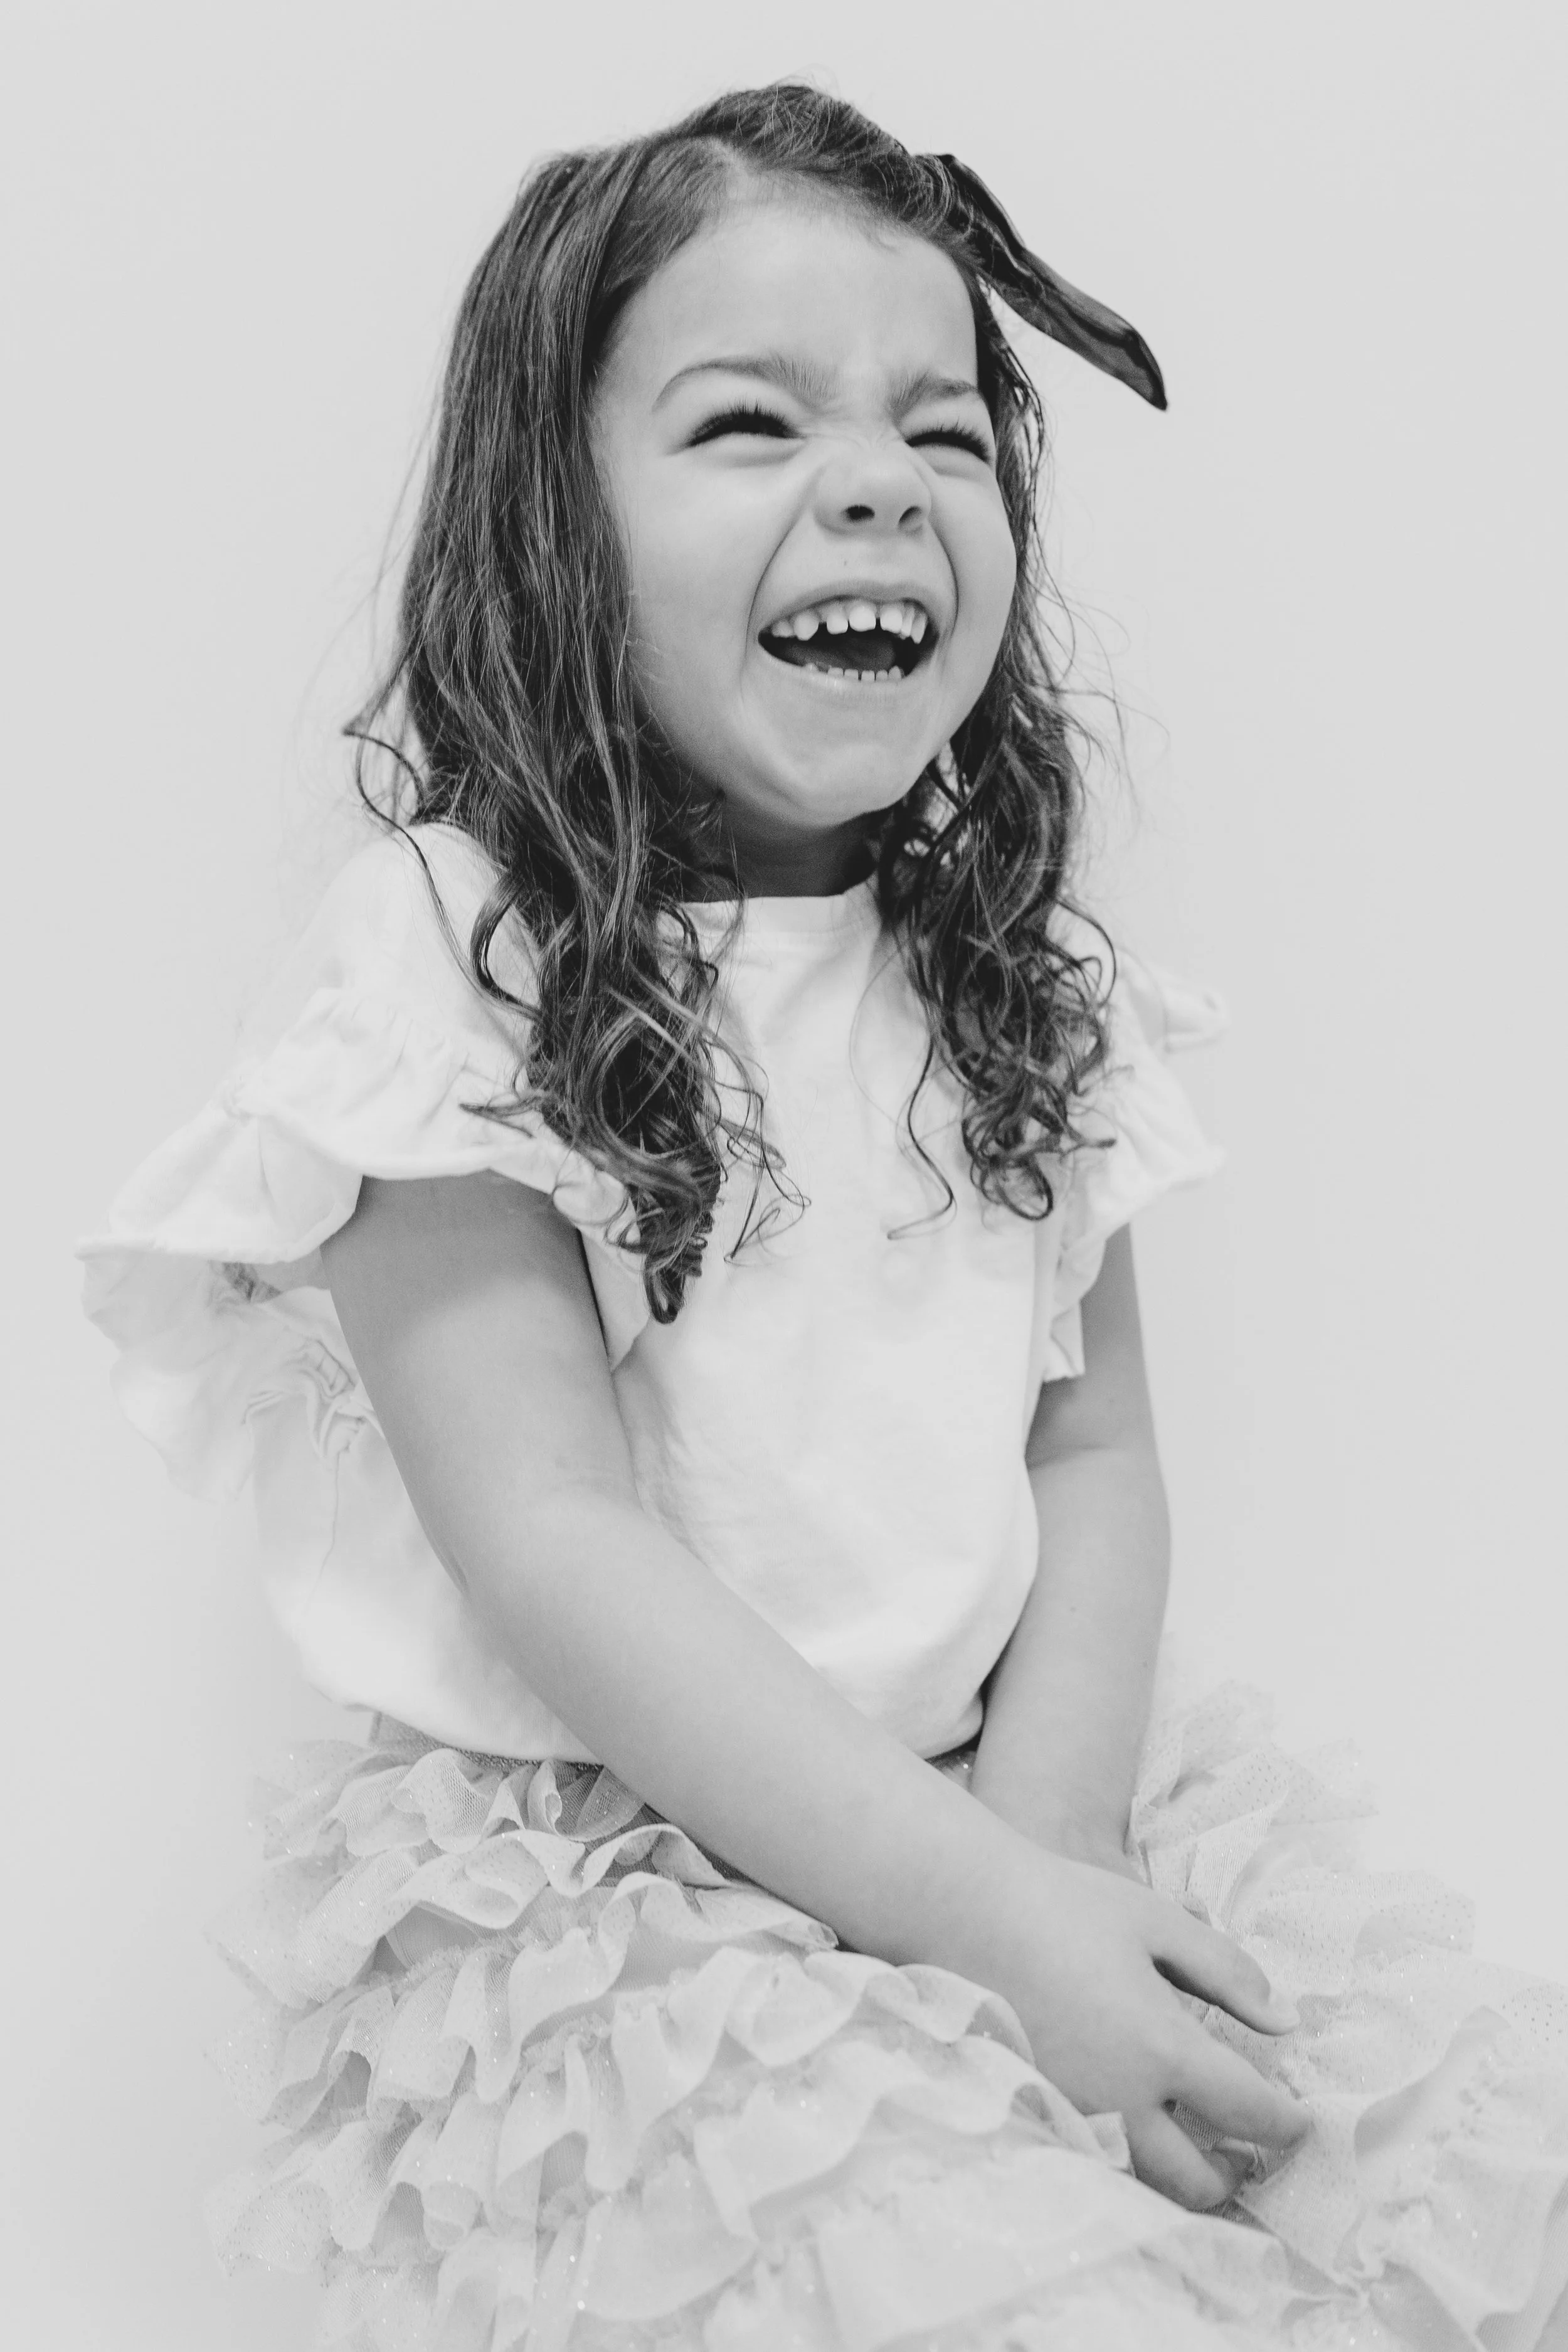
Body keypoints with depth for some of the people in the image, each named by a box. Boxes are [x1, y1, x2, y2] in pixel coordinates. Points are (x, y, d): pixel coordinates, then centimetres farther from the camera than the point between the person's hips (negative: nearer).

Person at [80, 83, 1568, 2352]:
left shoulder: (1016, 972, 6)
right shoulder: (453, 966, -13)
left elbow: (1096, 1452, 5)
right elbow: (555, 1545, -17)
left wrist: (1049, 1838, -12)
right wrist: (989, 1919, -20)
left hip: (1016, 1785, 6)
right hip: (590, 1857, -5)